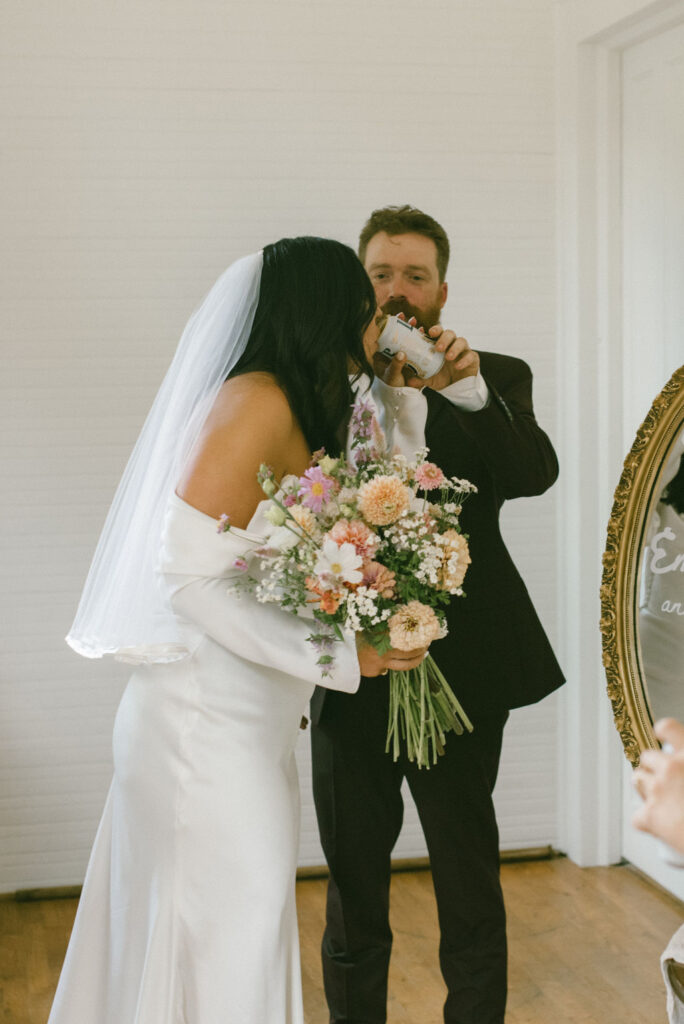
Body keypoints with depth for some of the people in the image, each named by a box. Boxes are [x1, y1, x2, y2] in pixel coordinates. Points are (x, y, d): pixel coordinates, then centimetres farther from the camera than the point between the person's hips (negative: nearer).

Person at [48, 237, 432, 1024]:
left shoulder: (298, 414, 13)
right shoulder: (256, 401, -16)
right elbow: (190, 579, -21)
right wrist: (340, 656, -17)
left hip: (248, 730, 9)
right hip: (206, 726, -9)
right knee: (224, 959, 0)